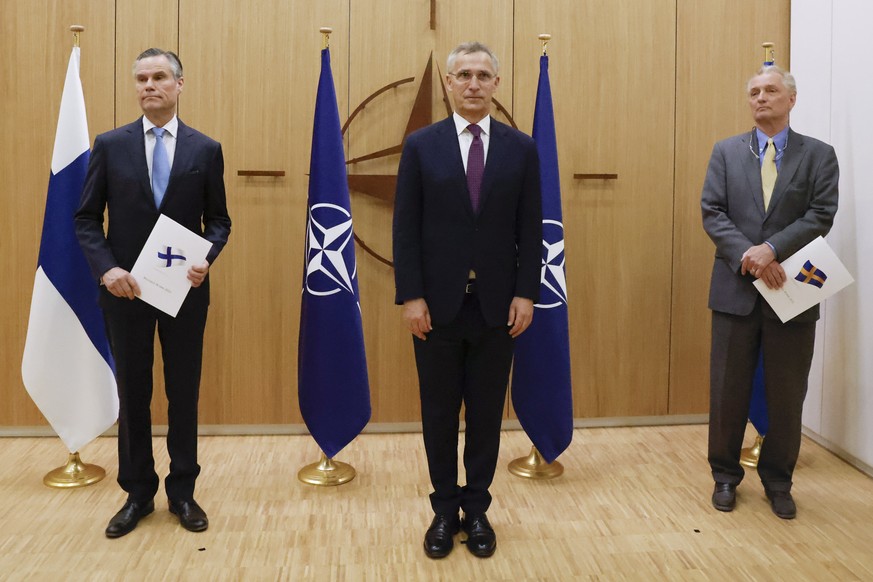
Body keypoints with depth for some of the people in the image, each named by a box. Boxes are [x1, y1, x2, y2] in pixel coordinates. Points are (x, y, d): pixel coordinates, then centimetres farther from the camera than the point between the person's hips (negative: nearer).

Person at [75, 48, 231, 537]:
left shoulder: (206, 149, 2)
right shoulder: (110, 145, 2)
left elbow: (219, 220, 5)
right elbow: (87, 219, 2)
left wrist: (206, 260, -14)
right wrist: (106, 268, -13)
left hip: (185, 288, 0)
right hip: (125, 288, 0)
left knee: (184, 391, 8)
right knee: (132, 394, 10)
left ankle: (183, 491, 23)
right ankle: (138, 493, 24)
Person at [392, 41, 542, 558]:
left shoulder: (521, 148, 4)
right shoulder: (421, 146, 1)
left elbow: (531, 230, 3)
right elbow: (406, 229, -2)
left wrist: (526, 293, -5)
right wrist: (411, 296, -8)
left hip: (497, 303, 1)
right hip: (438, 302, 0)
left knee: (487, 412, 9)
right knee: (439, 412, 9)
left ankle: (477, 509, 24)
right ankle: (445, 509, 24)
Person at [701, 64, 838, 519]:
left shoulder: (819, 155, 4)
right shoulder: (726, 152, 7)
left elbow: (821, 216, -7)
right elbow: (712, 212, -2)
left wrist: (772, 249, -20)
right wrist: (747, 254, -17)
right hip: (736, 288, 1)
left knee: (786, 394, 8)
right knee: (727, 390, 7)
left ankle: (778, 480, 26)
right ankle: (726, 475, 24)